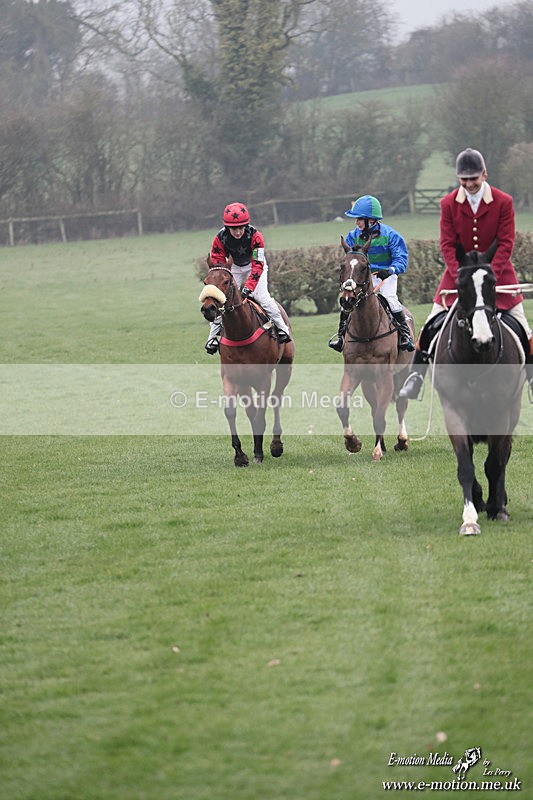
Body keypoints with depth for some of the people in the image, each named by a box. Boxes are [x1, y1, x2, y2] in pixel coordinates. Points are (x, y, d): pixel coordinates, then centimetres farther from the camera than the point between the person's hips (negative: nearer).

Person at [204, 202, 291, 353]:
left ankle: (282, 328, -2)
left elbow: (258, 265, -34)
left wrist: (248, 288, -43)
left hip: (254, 265, -2)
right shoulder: (220, 239, -27)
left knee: (261, 296, -19)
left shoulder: (255, 236, -34)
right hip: (234, 267, 2)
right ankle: (214, 335, 3)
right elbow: (218, 266, -18)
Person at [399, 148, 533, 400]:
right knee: (432, 325, -5)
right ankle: (415, 376, 8)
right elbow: (447, 245, -6)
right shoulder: (448, 204, -6)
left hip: (497, 271, -1)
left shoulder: (503, 202, -9)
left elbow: (506, 244, -10)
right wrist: (461, 278, -20)